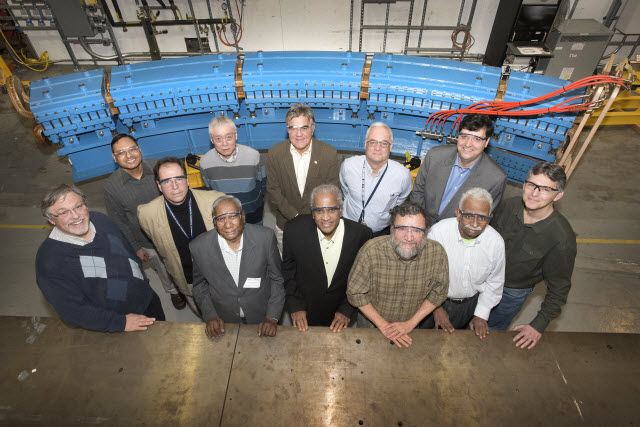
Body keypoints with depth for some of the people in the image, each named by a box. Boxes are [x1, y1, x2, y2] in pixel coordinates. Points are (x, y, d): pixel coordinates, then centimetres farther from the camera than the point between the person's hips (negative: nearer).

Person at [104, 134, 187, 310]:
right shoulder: (111, 186, -17)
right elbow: (119, 221, -6)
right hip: (148, 242, 0)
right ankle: (174, 292, 54)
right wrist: (135, 247, -2)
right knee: (164, 271, 23)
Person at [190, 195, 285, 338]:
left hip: (262, 318, 0)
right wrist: (210, 316, -9)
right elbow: (200, 285, 0)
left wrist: (272, 318, -13)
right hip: (223, 323, 1)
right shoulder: (199, 246, -18)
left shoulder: (265, 237, -21)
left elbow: (277, 279, -9)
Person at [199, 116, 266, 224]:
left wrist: (258, 206, 2)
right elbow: (210, 190, 2)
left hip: (253, 215, 0)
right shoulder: (205, 162, -15)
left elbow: (262, 184, -4)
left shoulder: (253, 155, -19)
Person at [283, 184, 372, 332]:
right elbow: (288, 269, -7)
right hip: (304, 313, 0)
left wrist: (347, 310, -9)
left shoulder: (361, 234, -22)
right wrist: (295, 306, -8)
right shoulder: (294, 230, -22)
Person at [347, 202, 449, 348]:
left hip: (409, 325, 2)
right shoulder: (371, 250, -31)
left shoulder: (437, 252, -23)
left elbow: (439, 292, -9)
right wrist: (383, 325, -18)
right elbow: (355, 293, -20)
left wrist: (410, 324, -13)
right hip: (372, 321, -1)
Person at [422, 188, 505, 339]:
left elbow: (494, 283, -1)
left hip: (470, 305, 2)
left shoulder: (496, 242, -18)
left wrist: (481, 315, -1)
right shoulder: (438, 231, -28)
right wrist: (436, 307, -12)